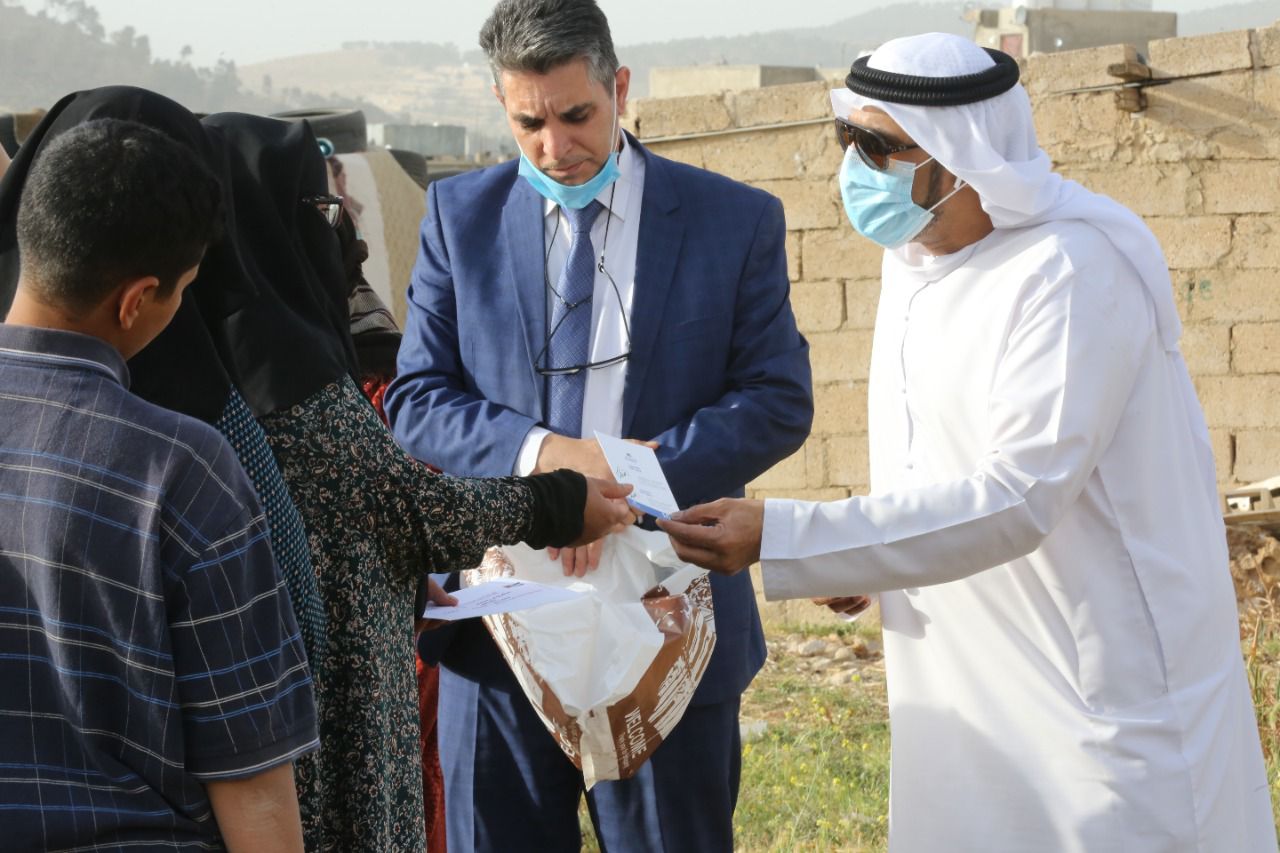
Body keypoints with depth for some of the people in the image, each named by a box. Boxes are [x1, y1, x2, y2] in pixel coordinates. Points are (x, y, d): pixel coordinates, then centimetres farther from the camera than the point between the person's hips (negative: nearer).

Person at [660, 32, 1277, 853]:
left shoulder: (1073, 269, -22)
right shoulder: (914, 254, 6)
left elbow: (1018, 499, -28)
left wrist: (781, 538, -31)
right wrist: (853, 559, 0)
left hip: (1108, 685, -8)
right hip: (968, 682, 8)